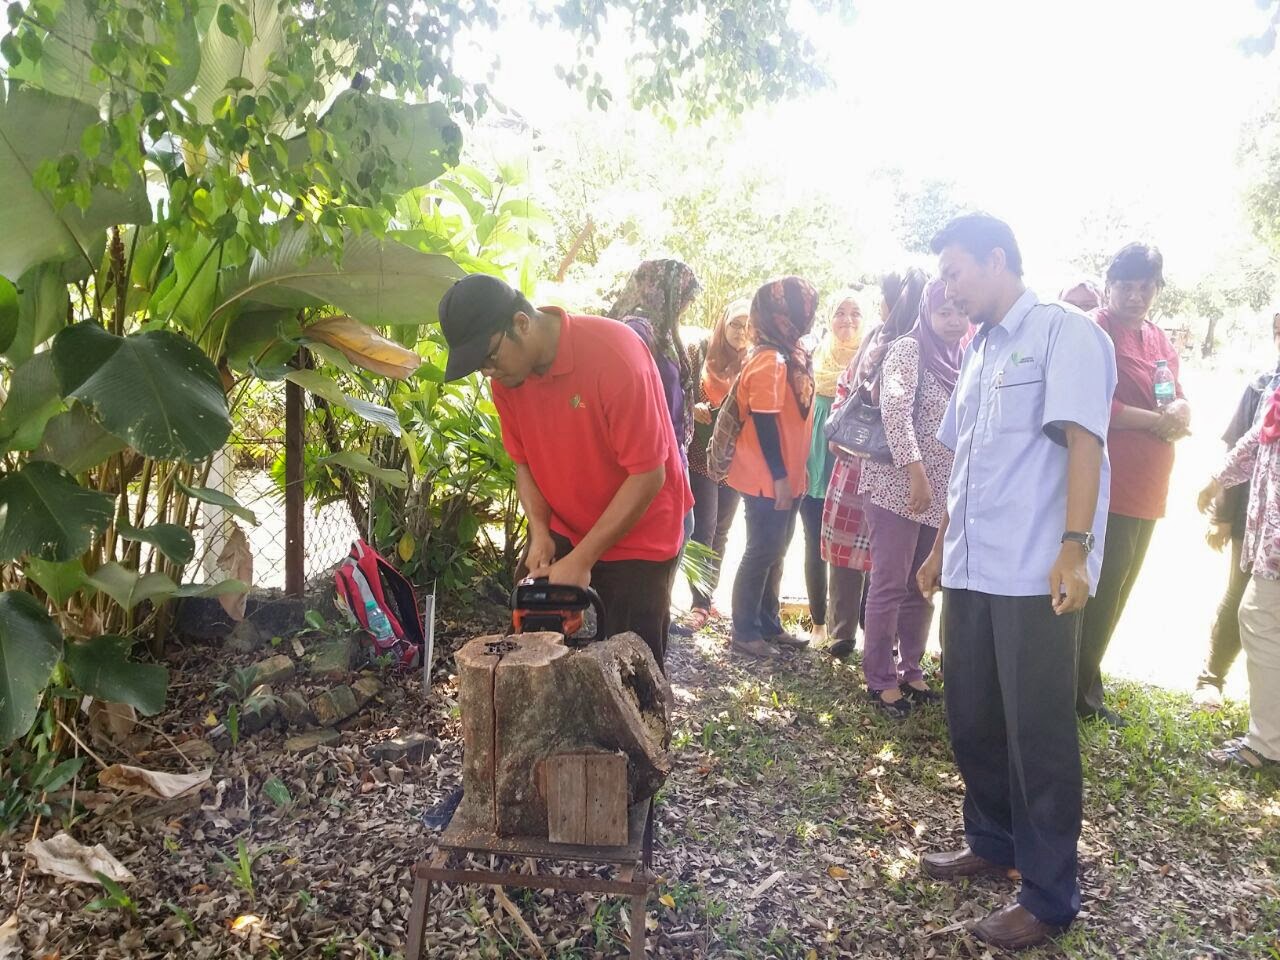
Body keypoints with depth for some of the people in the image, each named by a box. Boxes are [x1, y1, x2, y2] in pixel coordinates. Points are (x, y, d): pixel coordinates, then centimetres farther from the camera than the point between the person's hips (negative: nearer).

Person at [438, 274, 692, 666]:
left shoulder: (615, 354, -27)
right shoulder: (506, 373, -7)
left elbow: (648, 475, -25)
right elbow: (524, 462, 4)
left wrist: (581, 559, -23)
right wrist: (540, 533, -12)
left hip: (636, 538, -5)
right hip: (561, 535, 6)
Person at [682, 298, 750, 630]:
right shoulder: (699, 352, 1)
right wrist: (693, 409, -16)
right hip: (701, 455, -3)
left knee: (720, 532, 9)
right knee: (703, 527, -9)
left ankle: (705, 601, 17)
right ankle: (702, 602, -6)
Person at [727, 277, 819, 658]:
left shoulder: (791, 355, 11)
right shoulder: (768, 360, -18)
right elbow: (764, 423, -21)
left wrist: (790, 473, 15)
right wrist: (778, 476, -20)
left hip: (785, 475, 9)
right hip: (767, 479, -9)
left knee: (774, 552, 16)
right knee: (761, 552, -1)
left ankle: (769, 625, 27)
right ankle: (744, 632, 10)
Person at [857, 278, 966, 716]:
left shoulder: (960, 360, 14)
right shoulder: (908, 349, -7)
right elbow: (894, 411, -19)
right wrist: (916, 472, -25)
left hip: (942, 494, 7)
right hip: (899, 486, -7)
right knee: (890, 584, -2)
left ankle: (910, 669, 26)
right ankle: (880, 679, 10)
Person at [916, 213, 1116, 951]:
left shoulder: (1064, 331, -6)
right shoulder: (979, 351, 18)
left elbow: (1082, 440, -16)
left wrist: (1074, 546, -25)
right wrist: (943, 546, 22)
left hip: (1037, 574, -8)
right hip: (974, 569, 8)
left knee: (1039, 732, 1)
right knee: (971, 717, 16)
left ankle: (1050, 897, 16)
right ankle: (994, 842, 36)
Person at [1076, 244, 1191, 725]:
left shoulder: (1160, 340, 16)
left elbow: (1179, 403, 15)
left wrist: (1179, 412, -9)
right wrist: (1156, 421, -13)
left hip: (1147, 491, 8)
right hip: (1104, 488, -8)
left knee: (1113, 595, 15)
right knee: (1096, 595, -3)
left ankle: (1083, 688, 28)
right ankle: (1078, 692, 12)